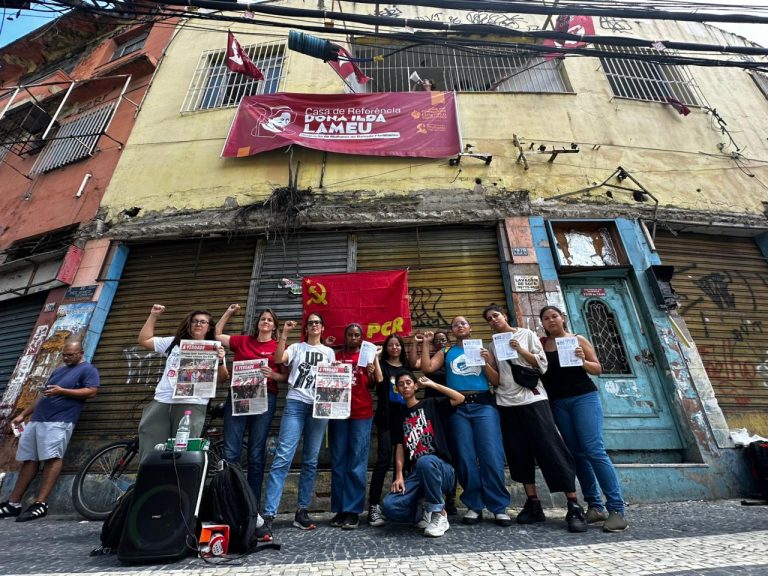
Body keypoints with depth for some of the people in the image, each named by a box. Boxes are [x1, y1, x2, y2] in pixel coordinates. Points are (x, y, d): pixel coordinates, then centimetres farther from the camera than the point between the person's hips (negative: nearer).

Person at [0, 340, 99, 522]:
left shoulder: (88, 369, 0)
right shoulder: (58, 370, 25)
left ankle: (40, 504, -12)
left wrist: (62, 391, -16)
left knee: (52, 459, -13)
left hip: (59, 421, -8)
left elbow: (91, 391, -13)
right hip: (37, 419, 8)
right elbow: (44, 395, 30)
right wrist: (23, 414, 25)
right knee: (29, 460, 9)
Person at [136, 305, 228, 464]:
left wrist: (220, 362, -19)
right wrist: (153, 316, 15)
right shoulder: (174, 342, 16)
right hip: (161, 402, 4)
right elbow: (144, 340, 19)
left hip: (191, 404, -3)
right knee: (150, 453, 3)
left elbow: (223, 378, 0)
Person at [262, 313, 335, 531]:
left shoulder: (329, 352, 18)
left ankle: (301, 511, 15)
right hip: (295, 404, -2)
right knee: (283, 457, -12)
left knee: (310, 461, 5)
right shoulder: (296, 348, 12)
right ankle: (268, 514, -9)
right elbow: (278, 359, -7)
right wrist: (284, 334, -13)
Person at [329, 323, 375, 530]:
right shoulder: (336, 356, 12)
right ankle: (339, 509, 15)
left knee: (357, 463, -1)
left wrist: (371, 373, -15)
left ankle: (353, 511, 7)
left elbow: (372, 386, 5)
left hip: (362, 413, -2)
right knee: (338, 462, 5)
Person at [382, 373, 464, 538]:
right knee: (390, 506, -22)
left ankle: (439, 514, -16)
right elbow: (400, 447, 7)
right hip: (416, 473, 4)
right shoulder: (400, 415, 15)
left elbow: (460, 398, -9)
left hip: (442, 469, -3)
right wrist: (399, 475, -7)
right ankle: (427, 511, 7)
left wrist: (432, 384, -4)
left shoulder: (431, 404, 6)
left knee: (425, 461, -39)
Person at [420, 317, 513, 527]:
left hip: (483, 405, -1)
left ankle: (499, 507, 6)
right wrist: (426, 344, 1)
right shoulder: (446, 352, 16)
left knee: (491, 455, -6)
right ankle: (474, 506, 14)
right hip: (458, 408, 1)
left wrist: (486, 362, -7)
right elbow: (427, 367, 1)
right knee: (465, 458, 2)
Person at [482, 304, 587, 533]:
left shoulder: (526, 334, 5)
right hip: (506, 403, 4)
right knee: (519, 454, 5)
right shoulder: (493, 345, 12)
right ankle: (533, 505, 15)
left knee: (551, 449, -7)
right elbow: (496, 380, 8)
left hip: (532, 399, -3)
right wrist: (487, 363, -9)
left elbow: (542, 365, -2)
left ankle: (574, 507, 0)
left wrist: (520, 350, -13)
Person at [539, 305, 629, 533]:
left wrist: (582, 361, -16)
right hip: (558, 403, 3)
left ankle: (617, 509, -4)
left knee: (595, 451, -10)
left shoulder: (578, 340, 2)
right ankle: (595, 506, 15)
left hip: (584, 398, -3)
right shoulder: (541, 344, 7)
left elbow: (598, 369, 2)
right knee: (577, 454, 6)